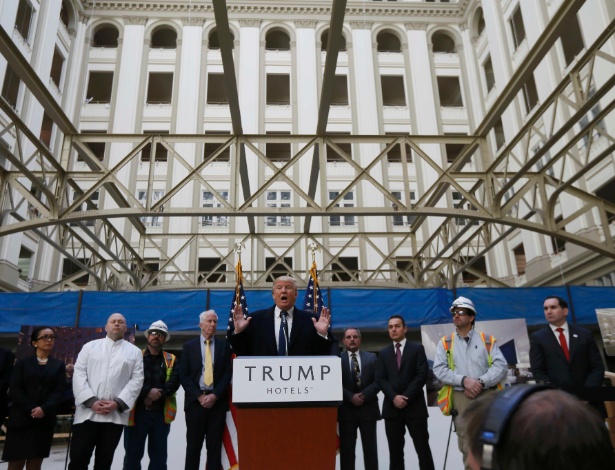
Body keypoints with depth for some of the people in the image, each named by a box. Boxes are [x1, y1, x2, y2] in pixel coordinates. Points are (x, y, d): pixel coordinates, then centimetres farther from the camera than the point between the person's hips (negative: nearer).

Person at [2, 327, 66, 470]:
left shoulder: (58, 365, 11)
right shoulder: (22, 363, 9)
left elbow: (58, 391, 2)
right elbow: (14, 389, -2)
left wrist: (44, 409, -15)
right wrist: (30, 410, -14)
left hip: (45, 420, 1)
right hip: (21, 419, -1)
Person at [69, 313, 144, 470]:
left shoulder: (134, 352, 10)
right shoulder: (90, 346, 12)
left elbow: (136, 380, 2)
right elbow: (79, 374, 2)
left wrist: (118, 402, -12)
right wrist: (91, 401, -11)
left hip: (115, 415, 0)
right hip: (87, 412, 0)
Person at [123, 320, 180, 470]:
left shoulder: (171, 360, 10)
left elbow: (175, 381, -3)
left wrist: (158, 394, -17)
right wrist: (147, 392, -18)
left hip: (161, 413, 2)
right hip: (137, 411, -1)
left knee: (159, 454, 9)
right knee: (133, 453, 5)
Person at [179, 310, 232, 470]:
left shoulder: (224, 345, 7)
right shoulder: (189, 346, 7)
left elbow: (227, 374, 2)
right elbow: (183, 375, 1)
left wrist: (215, 395, -10)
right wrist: (199, 396, -8)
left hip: (217, 401, 0)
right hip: (195, 401, 0)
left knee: (215, 445, 4)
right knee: (193, 445, 5)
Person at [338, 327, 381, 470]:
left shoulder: (371, 357, 8)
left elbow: (378, 381, 0)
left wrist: (364, 395, -13)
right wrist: (351, 397, -16)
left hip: (368, 408, 2)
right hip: (346, 409, -1)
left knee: (370, 448, 8)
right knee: (346, 448, 3)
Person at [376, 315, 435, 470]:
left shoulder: (417, 349, 4)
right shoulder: (383, 353, 13)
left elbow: (422, 376, -6)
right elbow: (380, 379, 4)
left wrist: (406, 397, -13)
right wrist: (394, 397, -12)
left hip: (415, 406, -2)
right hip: (392, 407, 3)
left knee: (422, 447, 2)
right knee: (395, 450, 7)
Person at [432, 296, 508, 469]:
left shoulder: (487, 340, 8)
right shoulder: (445, 343, 8)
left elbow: (501, 366, -1)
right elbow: (439, 370, -2)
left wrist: (481, 382, -15)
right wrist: (464, 380, -15)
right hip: (461, 399, 0)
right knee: (466, 445, 6)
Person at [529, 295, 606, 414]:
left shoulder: (585, 334, 9)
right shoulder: (537, 338, 4)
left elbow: (598, 367, 6)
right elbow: (538, 371, -1)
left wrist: (588, 392, -8)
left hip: (588, 399, 2)